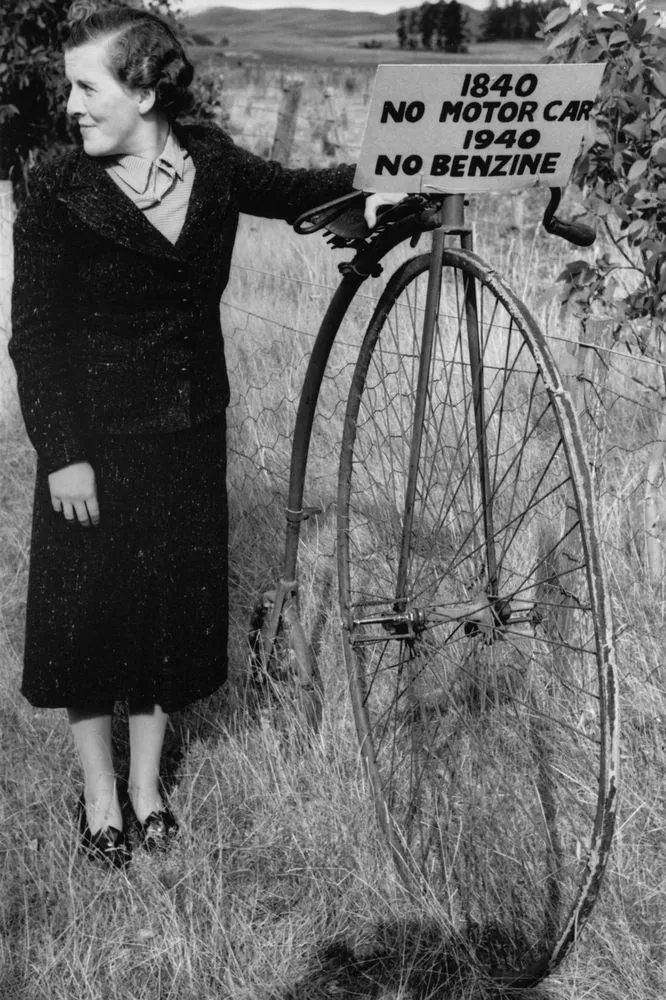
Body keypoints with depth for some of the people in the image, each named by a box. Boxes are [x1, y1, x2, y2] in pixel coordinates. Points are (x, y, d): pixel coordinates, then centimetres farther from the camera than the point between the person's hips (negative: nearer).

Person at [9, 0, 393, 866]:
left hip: (190, 434, 4)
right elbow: (34, 332, -11)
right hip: (97, 437, -3)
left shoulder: (210, 161, -2)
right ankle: (99, 794, 27)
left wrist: (370, 181, 0)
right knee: (88, 611, 5)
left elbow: (289, 191, 16)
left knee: (176, 602, 12)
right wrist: (62, 453, -16)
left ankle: (148, 779, 33)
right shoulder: (59, 194, -11)